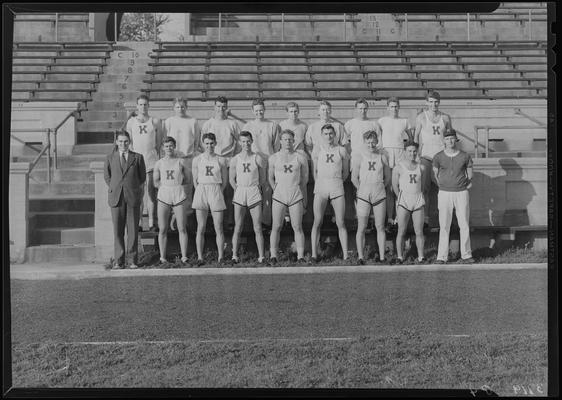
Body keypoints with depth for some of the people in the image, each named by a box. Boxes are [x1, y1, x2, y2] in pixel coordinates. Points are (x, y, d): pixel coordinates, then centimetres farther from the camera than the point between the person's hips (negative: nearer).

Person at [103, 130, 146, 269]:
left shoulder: (138, 157, 7)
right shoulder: (110, 158, 10)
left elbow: (142, 177, 15)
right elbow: (107, 177, 20)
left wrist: (133, 189, 12)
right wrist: (115, 189, 11)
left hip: (133, 197, -1)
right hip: (116, 198, 1)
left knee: (133, 229, 1)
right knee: (118, 230, 1)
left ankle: (133, 260, 8)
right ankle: (118, 260, 7)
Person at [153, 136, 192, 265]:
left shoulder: (181, 161, 7)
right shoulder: (159, 163, 8)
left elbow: (188, 179, 13)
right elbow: (156, 182, 13)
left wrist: (176, 184, 4)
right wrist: (167, 185, 2)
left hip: (179, 196, -1)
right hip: (163, 196, 1)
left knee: (182, 229, -1)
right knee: (162, 229, 2)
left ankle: (184, 257, 4)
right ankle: (162, 257, 8)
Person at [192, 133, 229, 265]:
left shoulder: (221, 160, 5)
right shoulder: (197, 160, 5)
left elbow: (225, 180, 11)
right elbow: (195, 180, 10)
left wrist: (217, 193, 8)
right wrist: (202, 193, 7)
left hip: (216, 192, 0)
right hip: (201, 192, 0)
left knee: (218, 228, -1)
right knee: (201, 228, 0)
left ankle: (221, 257, 5)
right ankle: (200, 258, 3)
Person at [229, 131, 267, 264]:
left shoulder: (258, 159, 1)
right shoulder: (235, 159, 4)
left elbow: (262, 179, 9)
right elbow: (231, 179, 13)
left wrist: (256, 189, 11)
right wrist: (238, 190, 9)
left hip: (254, 193, -1)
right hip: (239, 193, 1)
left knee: (258, 228, -1)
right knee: (238, 228, 1)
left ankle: (261, 256, 2)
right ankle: (234, 256, 4)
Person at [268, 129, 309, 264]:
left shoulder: (300, 158, 3)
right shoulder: (273, 158, 4)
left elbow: (305, 178, 15)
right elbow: (270, 177, 15)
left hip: (296, 196, 0)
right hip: (279, 197, 0)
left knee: (297, 227, 0)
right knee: (276, 227, -1)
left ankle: (300, 256, 4)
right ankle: (273, 256, 5)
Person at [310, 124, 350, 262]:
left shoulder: (341, 150, 6)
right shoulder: (317, 150, 6)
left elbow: (346, 172, 15)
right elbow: (315, 171, 13)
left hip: (337, 188, 0)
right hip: (320, 188, 0)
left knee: (341, 223, 1)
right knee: (317, 221, -5)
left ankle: (345, 255, 4)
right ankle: (314, 254, 0)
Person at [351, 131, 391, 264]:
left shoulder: (382, 157, 7)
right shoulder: (359, 157, 0)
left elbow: (388, 177, 15)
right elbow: (354, 178, 1)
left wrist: (379, 188, 8)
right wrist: (362, 189, 3)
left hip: (379, 195, 2)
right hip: (363, 196, -2)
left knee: (380, 227, 6)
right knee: (361, 227, -1)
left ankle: (382, 256, 12)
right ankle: (360, 257, 5)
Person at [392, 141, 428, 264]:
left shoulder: (421, 168, 9)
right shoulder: (398, 168, -1)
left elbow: (423, 185, 18)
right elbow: (395, 186, 3)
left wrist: (417, 196, 12)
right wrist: (401, 197, 7)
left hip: (418, 201, 3)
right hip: (403, 202, -3)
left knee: (419, 232, 2)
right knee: (401, 231, -2)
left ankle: (420, 256, 8)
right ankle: (399, 256, 4)